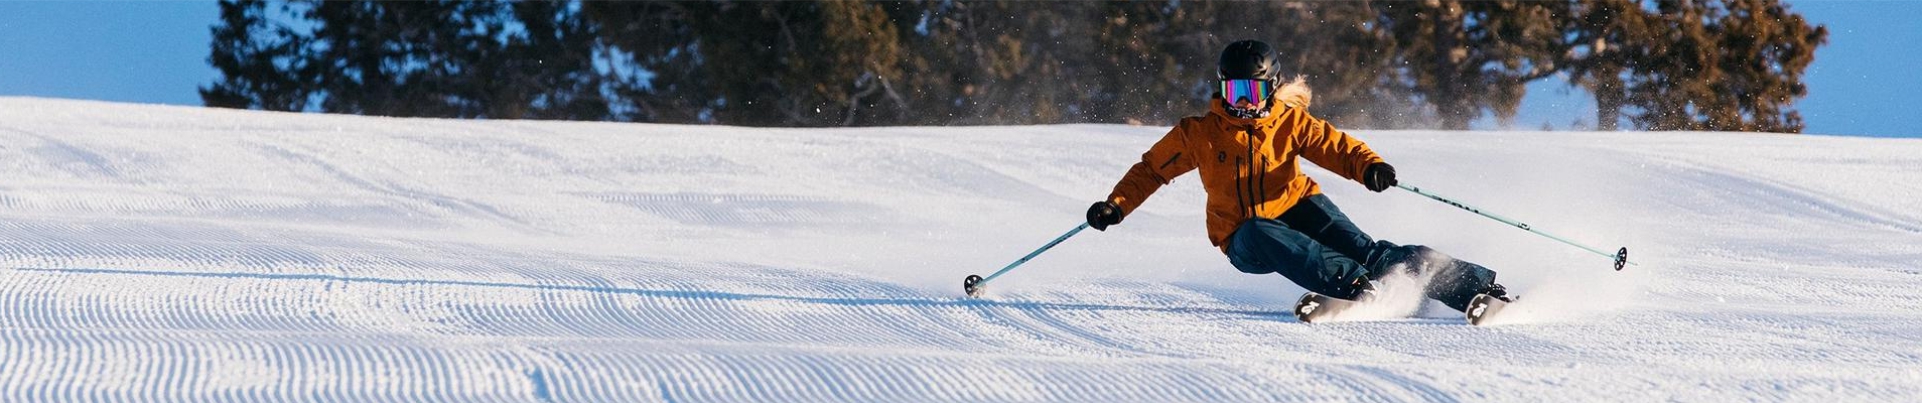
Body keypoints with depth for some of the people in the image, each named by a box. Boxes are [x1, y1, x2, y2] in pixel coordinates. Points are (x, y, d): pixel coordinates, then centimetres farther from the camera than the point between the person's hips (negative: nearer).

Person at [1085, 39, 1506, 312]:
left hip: (1298, 209, 0)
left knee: (1359, 248, -24)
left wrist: (1370, 166, -29)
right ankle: (1351, 284, -53)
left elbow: (1336, 146, -8)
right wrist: (1115, 206, -3)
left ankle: (1476, 285, -25)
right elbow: (1151, 169, 11)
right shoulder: (1198, 133, 2)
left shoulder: (1290, 122, 1)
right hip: (1246, 240, 0)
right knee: (1263, 236, -37)